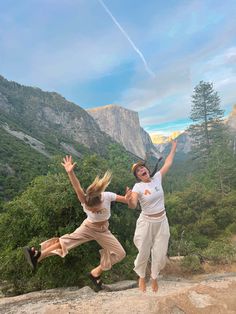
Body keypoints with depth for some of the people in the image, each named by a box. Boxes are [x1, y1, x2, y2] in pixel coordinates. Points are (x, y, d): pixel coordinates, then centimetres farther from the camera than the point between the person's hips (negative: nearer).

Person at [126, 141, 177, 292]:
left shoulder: (157, 178, -5)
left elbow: (168, 163, 7)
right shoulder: (138, 187, -17)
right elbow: (133, 206, -31)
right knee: (143, 253, 12)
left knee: (160, 254, 13)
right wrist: (129, 199, -54)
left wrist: (174, 147, 15)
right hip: (146, 222, -3)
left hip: (162, 221, 4)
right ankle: (141, 277, 43)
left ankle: (154, 278, 42)